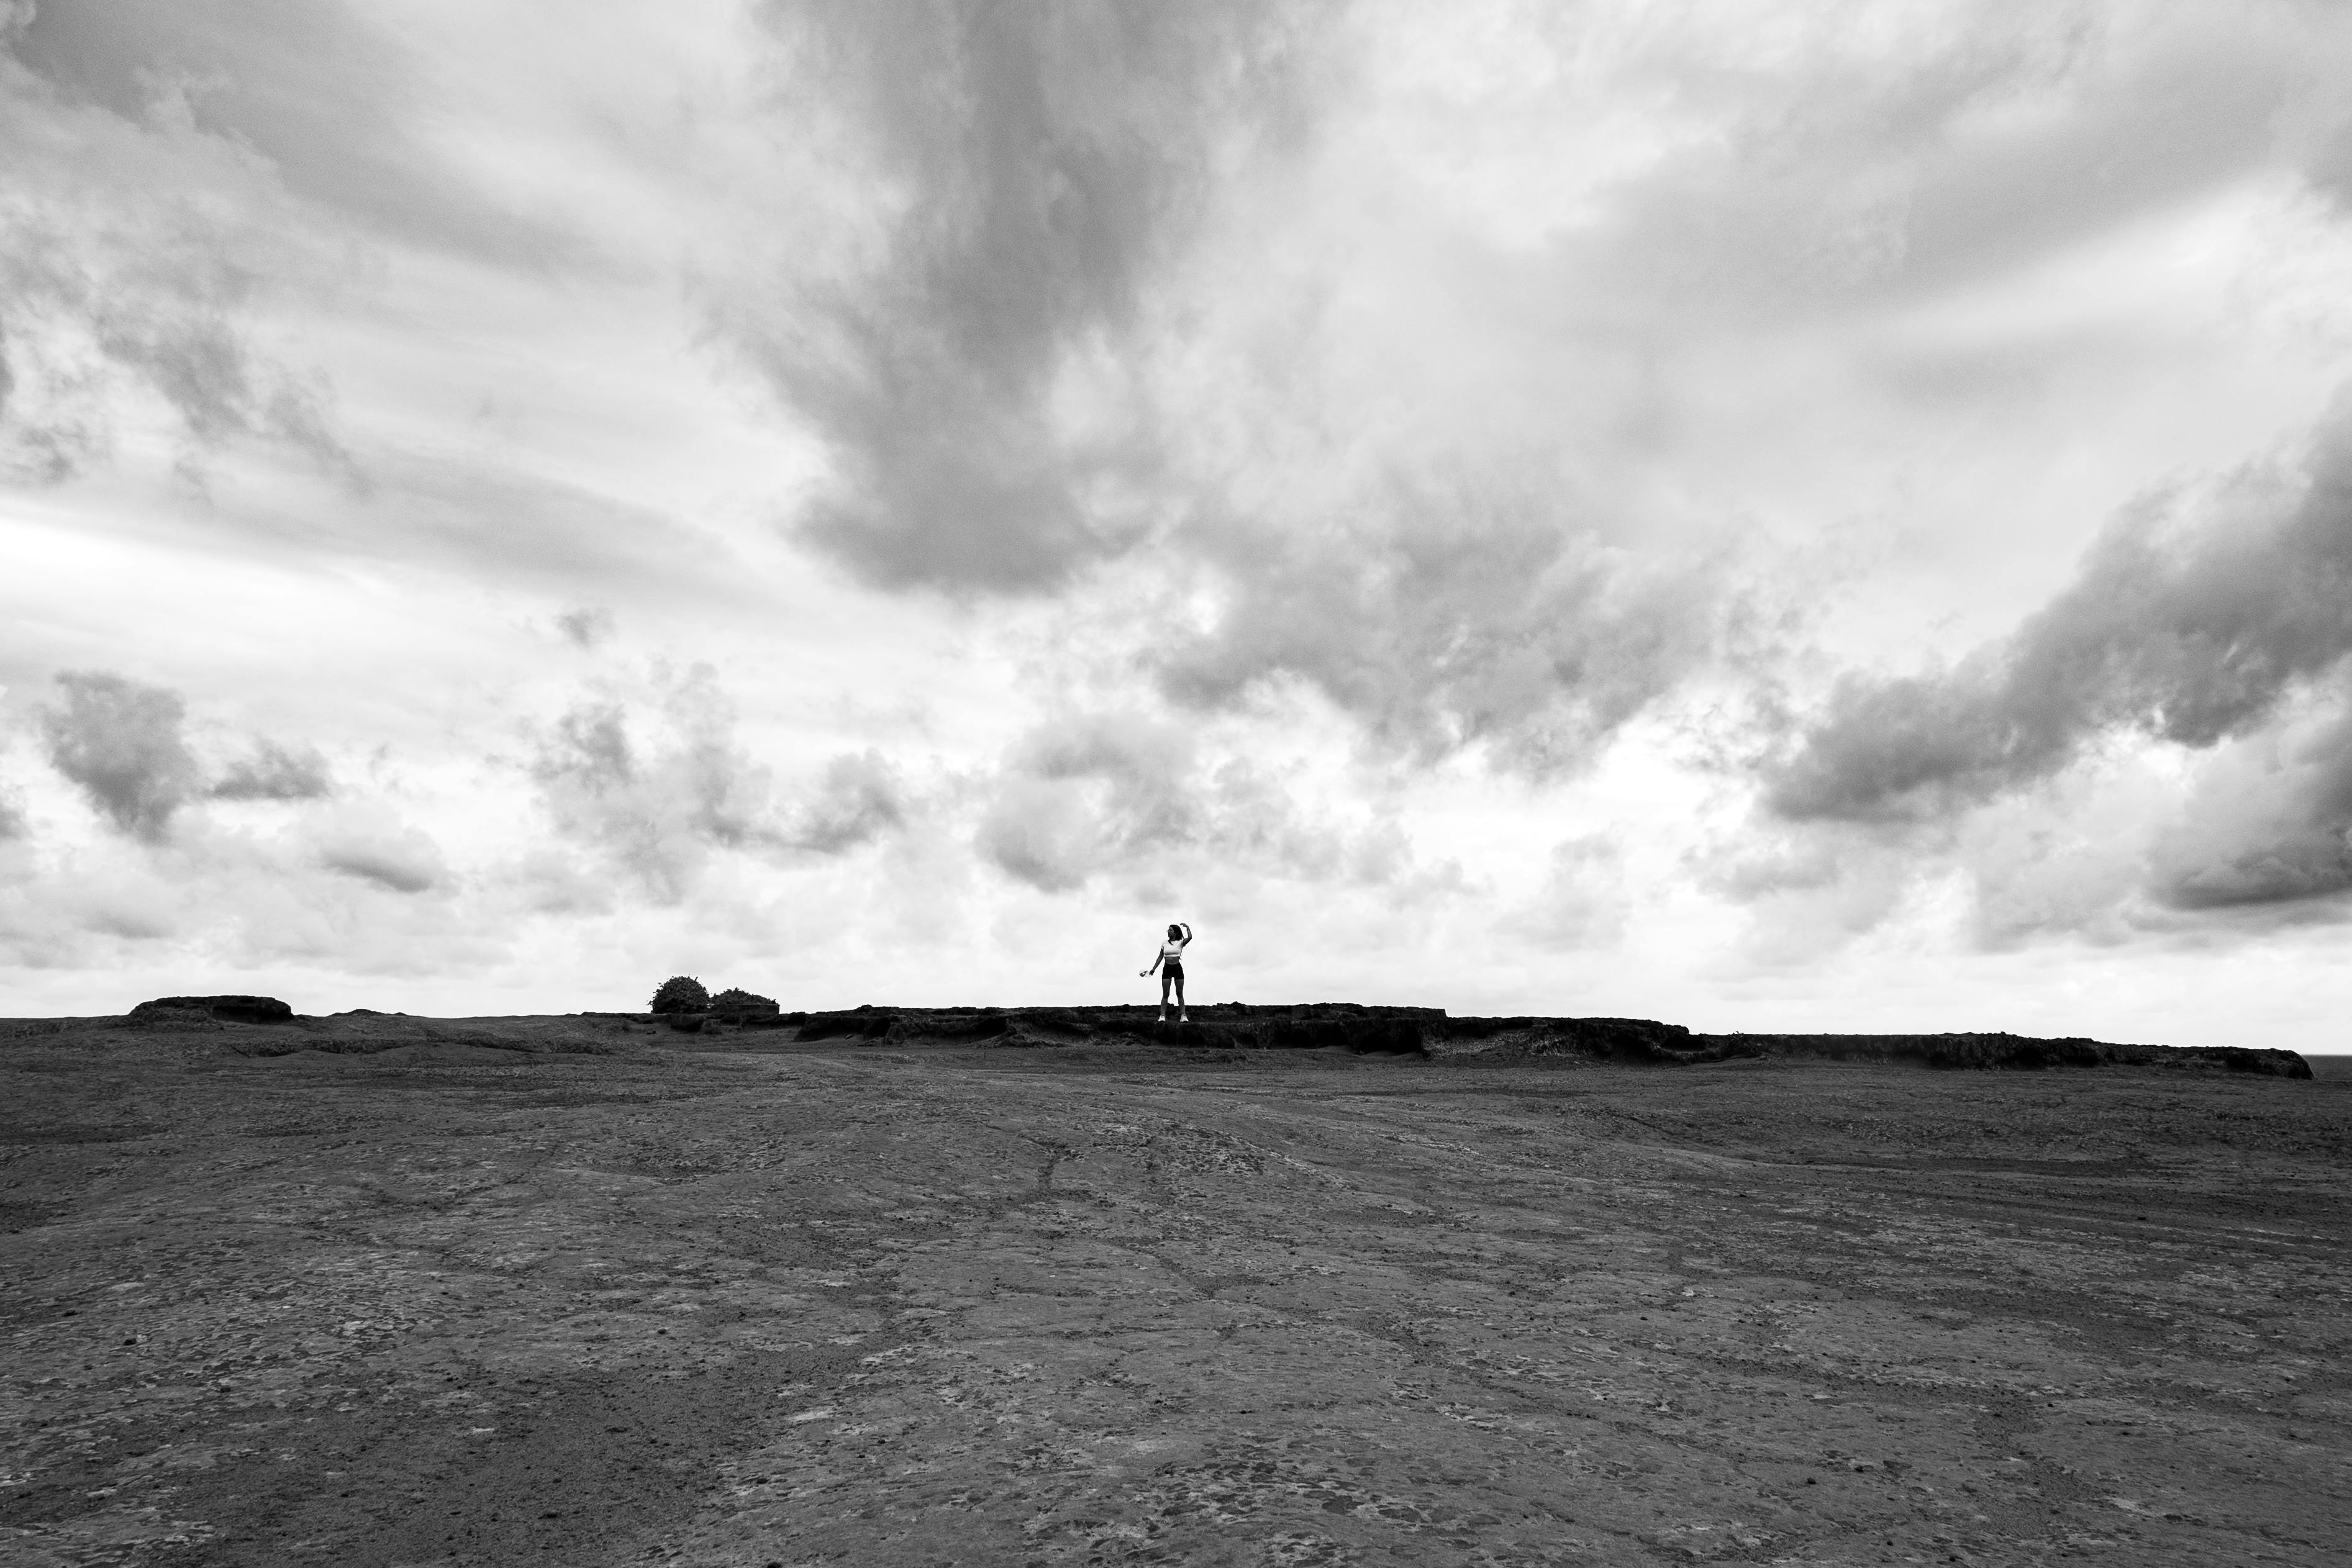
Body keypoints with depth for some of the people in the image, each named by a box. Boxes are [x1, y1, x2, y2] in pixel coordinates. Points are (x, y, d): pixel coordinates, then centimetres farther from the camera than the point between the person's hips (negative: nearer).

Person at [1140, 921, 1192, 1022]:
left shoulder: (1180, 943, 0)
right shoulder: (1164, 944, 7)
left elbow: (1190, 938, -20)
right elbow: (1160, 958, 12)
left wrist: (1187, 928, -12)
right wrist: (1153, 969, 9)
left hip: (1177, 968, -2)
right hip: (1167, 968, 2)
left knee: (1180, 994, 0)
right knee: (1165, 994, -1)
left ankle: (1183, 1016, 0)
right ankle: (1162, 1016, -3)